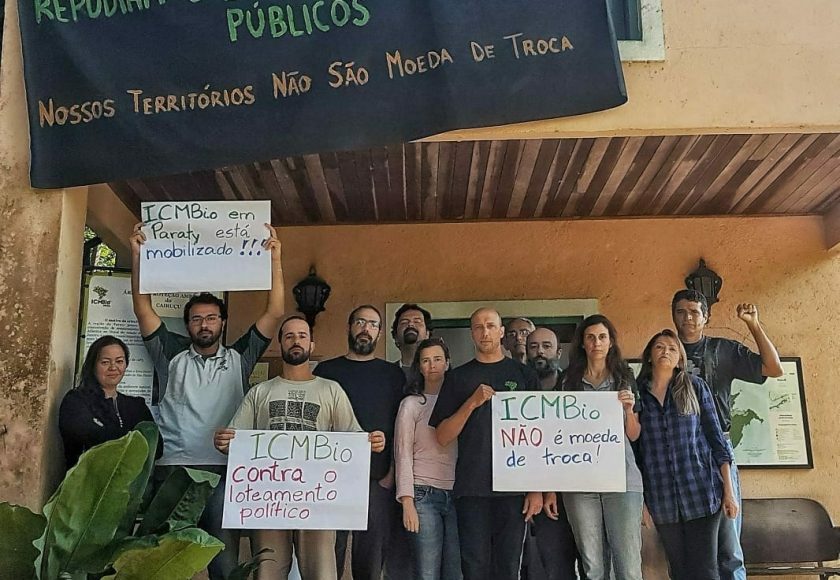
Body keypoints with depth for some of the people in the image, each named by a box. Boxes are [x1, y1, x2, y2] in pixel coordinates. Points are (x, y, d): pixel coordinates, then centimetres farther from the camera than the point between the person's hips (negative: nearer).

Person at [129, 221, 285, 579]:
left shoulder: (239, 358, 13)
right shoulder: (173, 356, 15)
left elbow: (275, 313, 6)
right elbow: (143, 308, 10)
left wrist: (274, 258, 1)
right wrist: (137, 254, 3)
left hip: (222, 471, -1)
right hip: (171, 468, 1)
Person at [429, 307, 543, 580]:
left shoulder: (524, 375, 8)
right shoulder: (458, 377, 9)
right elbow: (442, 437, 3)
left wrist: (537, 488, 0)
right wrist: (472, 403, -10)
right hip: (471, 488, 0)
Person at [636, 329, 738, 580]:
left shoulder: (695, 386, 4)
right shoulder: (638, 392, 6)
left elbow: (715, 437, 3)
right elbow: (633, 446, 8)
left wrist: (728, 490, -2)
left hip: (701, 491, -1)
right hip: (661, 497, 1)